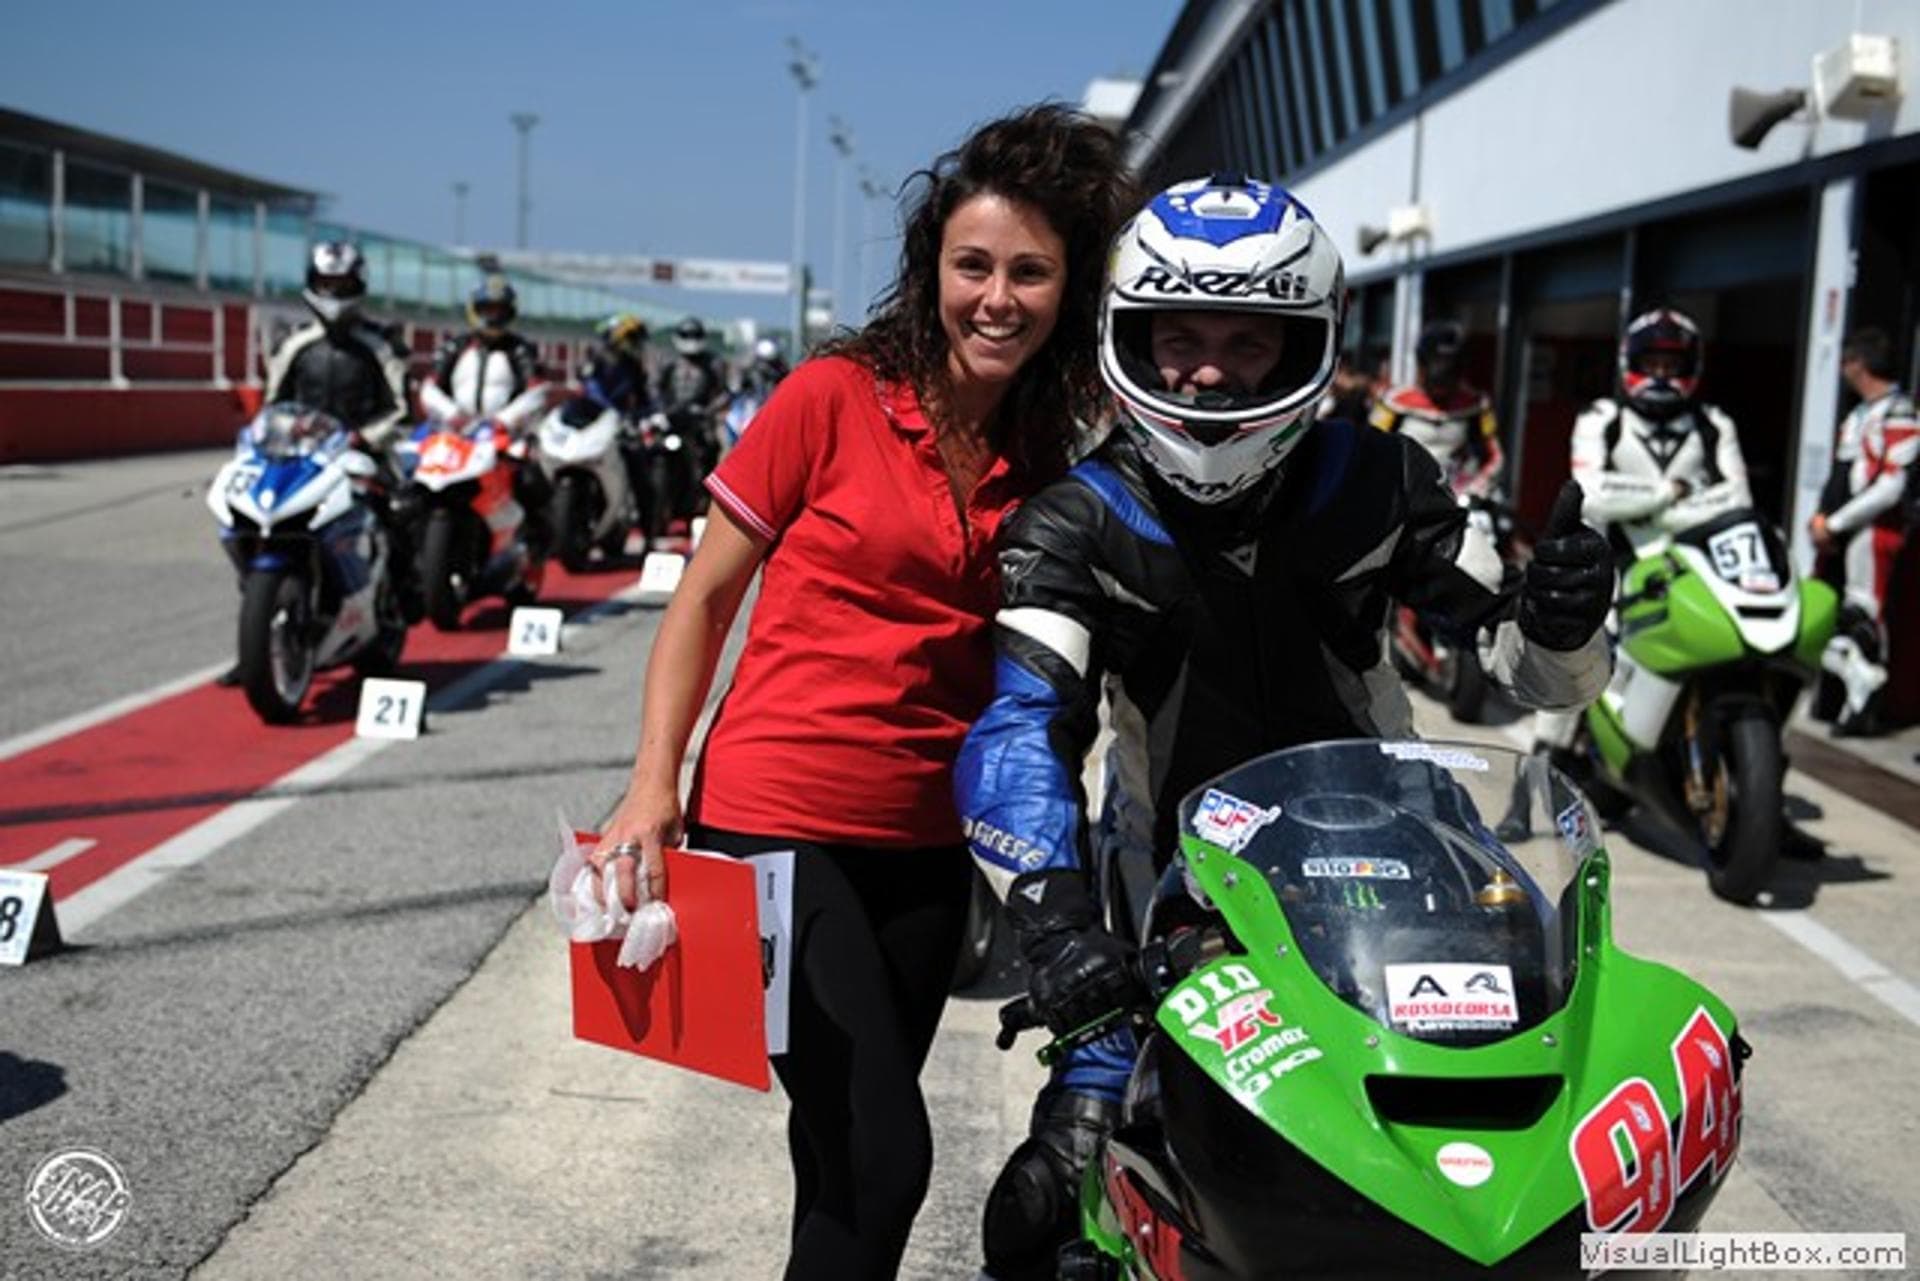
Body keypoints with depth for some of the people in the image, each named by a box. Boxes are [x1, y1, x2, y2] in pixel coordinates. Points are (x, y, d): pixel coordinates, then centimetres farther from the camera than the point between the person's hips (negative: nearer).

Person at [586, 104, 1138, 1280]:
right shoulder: (836, 398, -8)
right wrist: (655, 788, -11)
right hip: (778, 824, -5)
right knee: (883, 1157, -10)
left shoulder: (1044, 464, 5)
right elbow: (704, 598, -4)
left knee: (845, 1156, 17)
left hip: (925, 845, 5)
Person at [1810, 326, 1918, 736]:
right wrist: (1821, 516, 6)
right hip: (1838, 531, 10)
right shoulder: (1859, 413, 17)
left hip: (1873, 529, -10)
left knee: (1862, 620, -7)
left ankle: (1864, 706, 0)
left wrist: (1834, 524, -16)